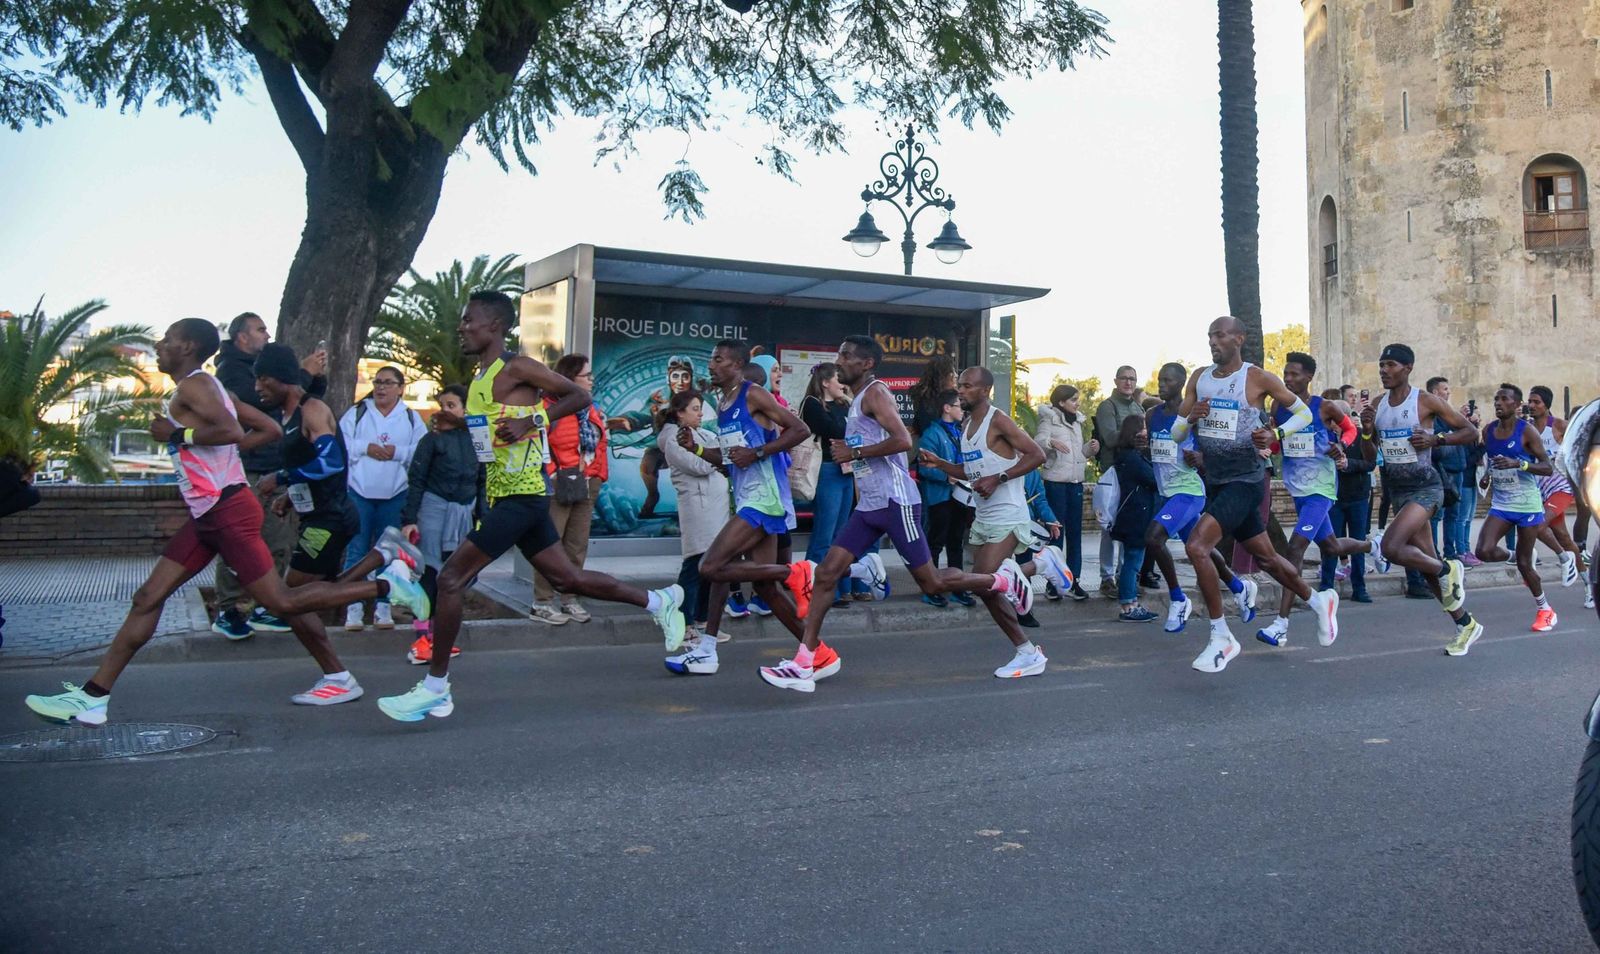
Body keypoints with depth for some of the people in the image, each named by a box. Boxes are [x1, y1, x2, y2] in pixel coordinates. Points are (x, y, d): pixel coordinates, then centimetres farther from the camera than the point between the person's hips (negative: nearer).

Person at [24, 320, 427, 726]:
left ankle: (386, 582, -3)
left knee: (281, 602, -8)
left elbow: (230, 431, -28)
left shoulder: (192, 385, -10)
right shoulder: (206, 387, 18)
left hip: (227, 511, -10)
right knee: (148, 598, 9)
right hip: (209, 514, 10)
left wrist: (177, 435, -16)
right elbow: (271, 430, 19)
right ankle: (92, 697, 14)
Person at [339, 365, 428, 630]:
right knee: (356, 551, -2)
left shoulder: (412, 418, 8)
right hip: (359, 492, -1)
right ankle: (353, 608, 3)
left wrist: (397, 452, -14)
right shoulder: (357, 412, 7)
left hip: (395, 496, 1)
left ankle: (383, 608, 14)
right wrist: (365, 448, -13)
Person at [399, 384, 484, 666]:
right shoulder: (432, 440, -3)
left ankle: (438, 635, 19)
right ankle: (421, 639, -5)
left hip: (464, 513, 4)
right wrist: (409, 519, -10)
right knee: (429, 572, -6)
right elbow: (416, 480, -4)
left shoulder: (475, 440, 7)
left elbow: (482, 482, 14)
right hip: (435, 508, -4)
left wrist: (482, 516, 12)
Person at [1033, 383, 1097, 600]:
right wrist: (1051, 442, -39)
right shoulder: (1049, 420, -4)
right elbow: (1038, 442, -19)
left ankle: (1073, 579, 11)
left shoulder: (1076, 422, 18)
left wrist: (1091, 447, 5)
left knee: (1075, 531, 6)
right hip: (1056, 482, -7)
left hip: (1076, 482, 7)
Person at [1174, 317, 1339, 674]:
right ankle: (1319, 600, 44)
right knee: (1265, 556, 19)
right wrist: (1190, 417, -13)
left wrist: (1275, 435, -18)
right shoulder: (1199, 378, 7)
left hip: (1245, 480, -7)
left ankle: (1221, 638, -10)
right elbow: (1176, 433, 9)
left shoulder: (1258, 378, -9)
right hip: (1215, 481, 7)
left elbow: (1304, 412, 0)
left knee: (1196, 546, -22)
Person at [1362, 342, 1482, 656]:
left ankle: (1448, 570, 0)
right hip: (1397, 489, 7)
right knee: (1427, 566, 11)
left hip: (1425, 487, -7)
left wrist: (1436, 439, -19)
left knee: (1390, 548, -26)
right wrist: (1367, 430, -6)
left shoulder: (1425, 401, -9)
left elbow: (1471, 432, -5)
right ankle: (1466, 624, 27)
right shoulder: (1377, 404, 7)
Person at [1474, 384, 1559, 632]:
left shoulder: (1527, 430, -11)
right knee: (1485, 551, -15)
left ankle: (1544, 608, 24)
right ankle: (1521, 562, 18)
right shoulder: (1488, 431, 5)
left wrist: (1518, 464, -28)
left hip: (1527, 504, -4)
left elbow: (1548, 468, -14)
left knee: (1524, 562, 1)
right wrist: (1488, 475, 3)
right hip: (1500, 504, 5)